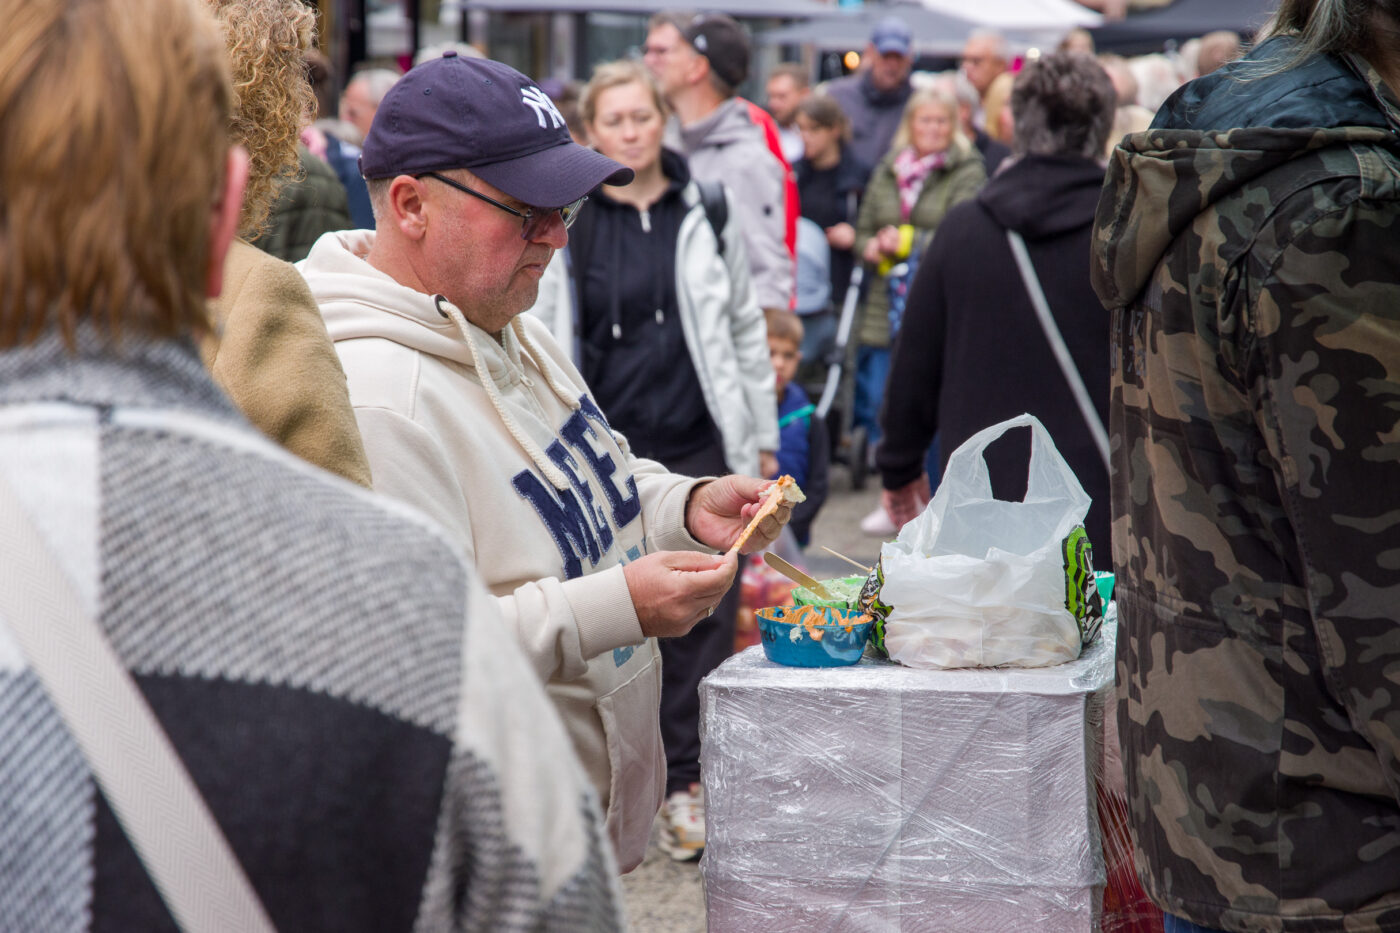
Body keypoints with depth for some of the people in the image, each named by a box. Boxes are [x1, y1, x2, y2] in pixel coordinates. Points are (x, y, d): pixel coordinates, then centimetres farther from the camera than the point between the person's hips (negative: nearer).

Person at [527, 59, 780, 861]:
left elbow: (746, 328, 12)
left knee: (704, 614, 2)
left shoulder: (707, 211, 7)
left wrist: (763, 434, 10)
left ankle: (688, 782, 12)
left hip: (699, 446, 1)